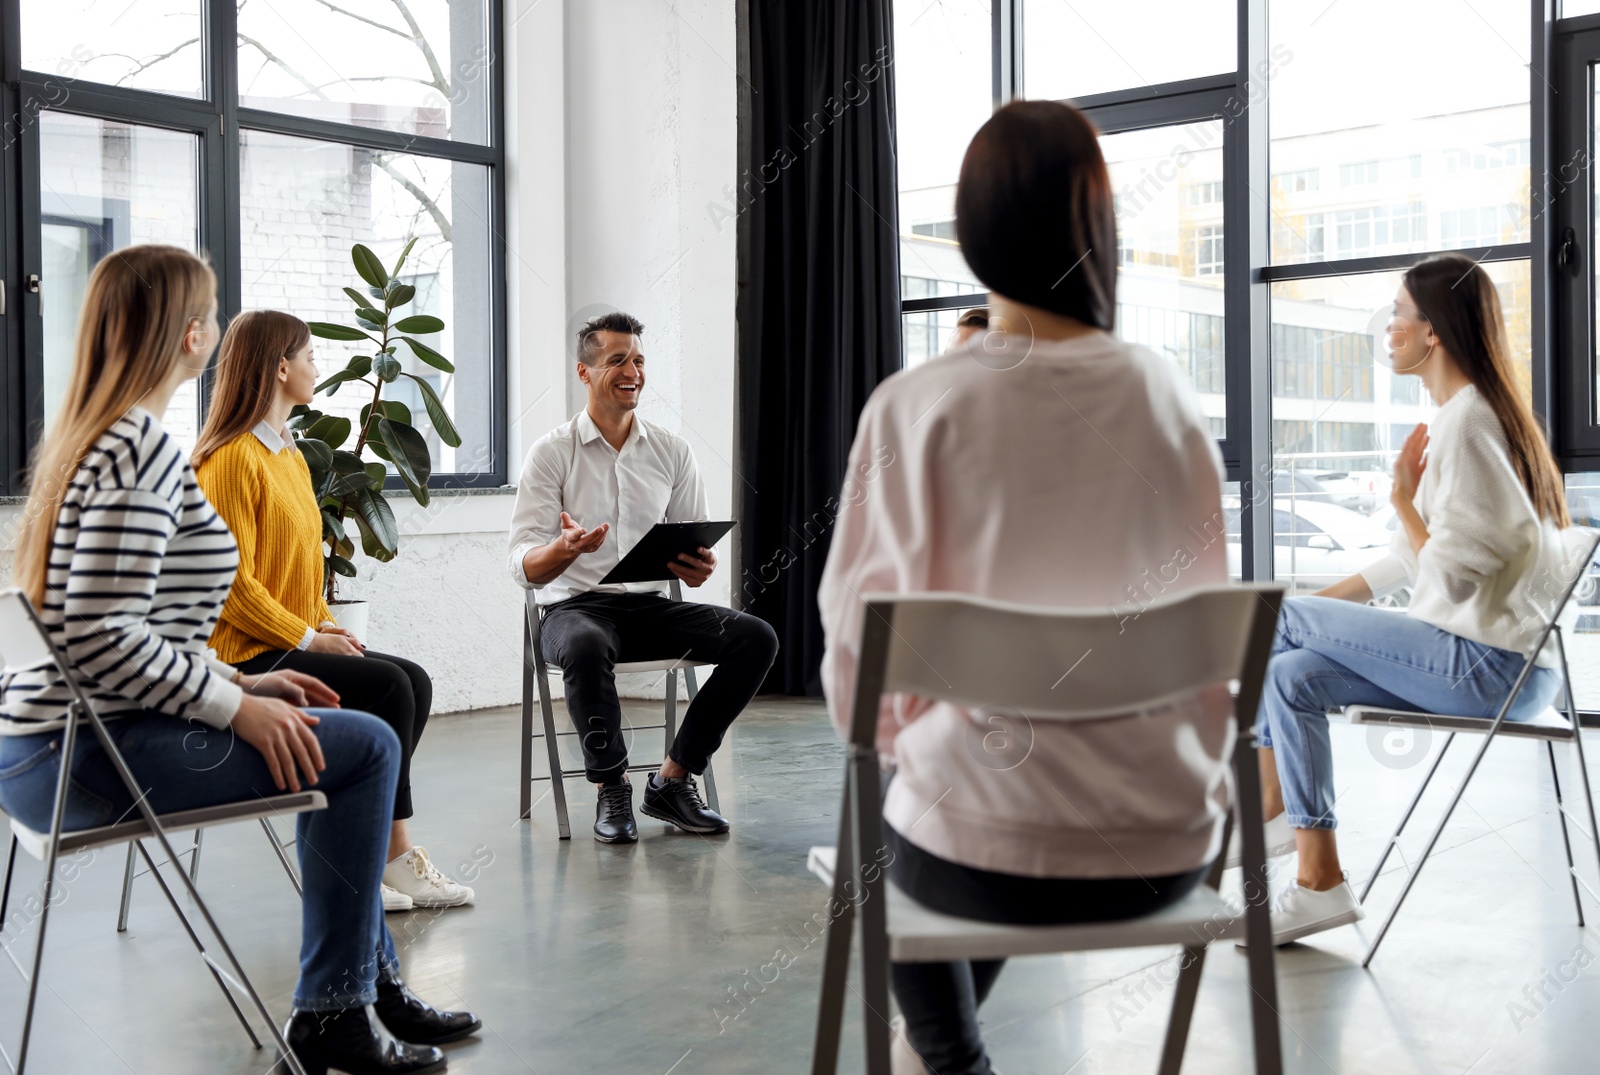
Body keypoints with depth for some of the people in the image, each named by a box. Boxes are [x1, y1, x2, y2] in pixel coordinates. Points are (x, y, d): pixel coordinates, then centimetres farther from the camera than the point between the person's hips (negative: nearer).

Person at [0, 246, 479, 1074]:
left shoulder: (88, 434, 15)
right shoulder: (141, 448, -18)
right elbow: (102, 636, -25)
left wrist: (241, 684, 12)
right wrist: (237, 705, -16)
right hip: (79, 758, -11)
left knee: (334, 739, 21)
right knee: (364, 746, -8)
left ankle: (372, 979, 28)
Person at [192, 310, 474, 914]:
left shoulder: (291, 456, 18)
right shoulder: (233, 458, -13)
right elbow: (232, 583, -18)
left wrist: (326, 626, 6)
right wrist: (308, 638, -16)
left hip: (294, 641, 9)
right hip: (244, 655, -9)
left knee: (413, 682, -7)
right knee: (389, 686, -20)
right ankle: (391, 854, -12)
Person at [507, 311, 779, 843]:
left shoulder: (671, 450, 10)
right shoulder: (551, 452, -2)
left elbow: (696, 548, 11)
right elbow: (525, 567, -8)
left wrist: (700, 568, -15)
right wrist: (565, 549, -32)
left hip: (651, 605, 4)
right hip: (575, 606, -4)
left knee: (755, 636, -19)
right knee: (586, 647, -40)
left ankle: (672, 779, -10)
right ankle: (611, 790, -17)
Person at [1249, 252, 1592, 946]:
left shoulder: (1466, 422, -16)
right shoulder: (1461, 414, 17)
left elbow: (1451, 576, -22)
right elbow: (1413, 559, 20)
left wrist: (1403, 497, -9)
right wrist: (1321, 605, 15)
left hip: (1489, 665, -10)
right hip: (1489, 659, 10)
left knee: (1280, 620, -9)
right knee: (1289, 674, 0)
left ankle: (1262, 807, 7)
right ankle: (1318, 883, 0)